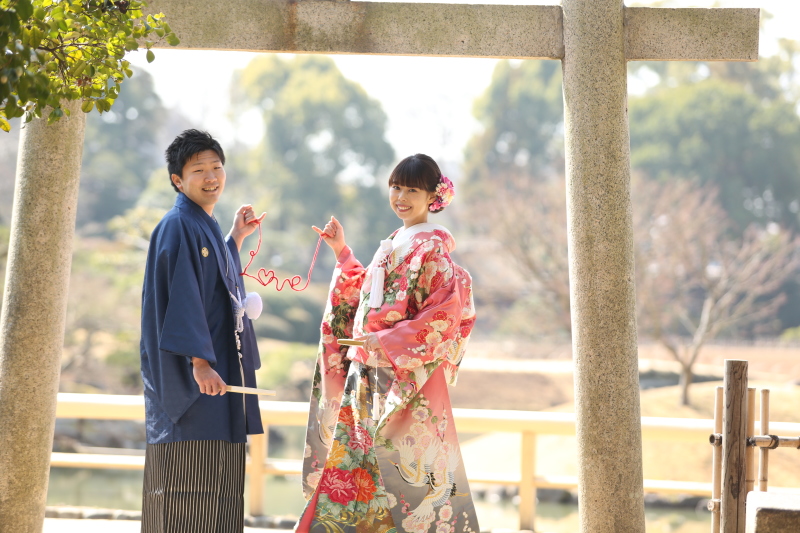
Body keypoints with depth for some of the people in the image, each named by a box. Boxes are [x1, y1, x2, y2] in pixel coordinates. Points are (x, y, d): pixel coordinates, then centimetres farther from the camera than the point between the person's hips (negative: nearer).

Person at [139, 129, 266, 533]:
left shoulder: (205, 227, 16)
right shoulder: (178, 227, -12)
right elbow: (182, 295, -20)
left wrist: (236, 239, 26)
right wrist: (199, 360, -27)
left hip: (220, 370, 10)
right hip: (190, 380, -10)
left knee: (213, 488, 10)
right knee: (185, 488, -8)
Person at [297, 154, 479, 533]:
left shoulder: (431, 246, -8)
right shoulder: (393, 244, 17)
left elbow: (446, 313, -17)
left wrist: (389, 342, -21)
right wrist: (342, 253, 20)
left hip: (406, 377, -8)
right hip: (370, 374, 8)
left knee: (395, 465, -8)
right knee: (352, 463, 6)